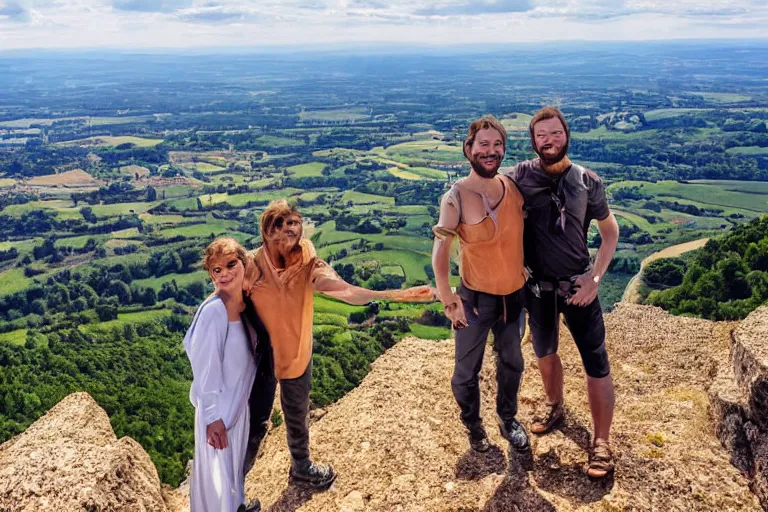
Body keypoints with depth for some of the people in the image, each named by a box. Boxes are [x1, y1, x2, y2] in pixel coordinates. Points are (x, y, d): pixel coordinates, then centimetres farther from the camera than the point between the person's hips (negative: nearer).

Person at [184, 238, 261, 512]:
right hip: (218, 406, -7)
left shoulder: (244, 303, -4)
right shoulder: (213, 311, -27)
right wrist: (213, 417, -19)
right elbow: (205, 368, -23)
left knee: (234, 463, 28)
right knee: (217, 471, 11)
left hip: (239, 401, 7)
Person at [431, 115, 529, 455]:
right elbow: (440, 249, -15)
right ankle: (473, 424, 40)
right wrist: (447, 298, -17)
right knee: (467, 369, 13)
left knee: (511, 363, 22)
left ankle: (507, 418, 47)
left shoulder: (513, 187, -4)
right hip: (475, 297, -4)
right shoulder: (456, 197, -18)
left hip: (514, 294, 5)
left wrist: (529, 271, 7)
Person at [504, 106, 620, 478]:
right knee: (544, 352, 20)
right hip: (536, 286, 2)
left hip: (577, 286, -1)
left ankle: (601, 442, 12)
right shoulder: (519, 176, -7)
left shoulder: (587, 181, -6)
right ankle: (555, 407, 47)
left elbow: (610, 231, 4)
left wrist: (595, 278, -7)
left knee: (596, 362, -2)